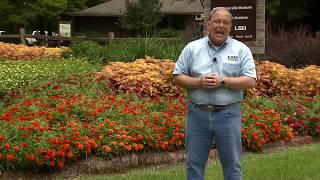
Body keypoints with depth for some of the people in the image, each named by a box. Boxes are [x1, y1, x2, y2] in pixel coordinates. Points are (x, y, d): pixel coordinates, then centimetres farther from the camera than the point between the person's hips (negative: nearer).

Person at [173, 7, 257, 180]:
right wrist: (199, 82, -14)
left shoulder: (241, 50, 2)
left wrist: (223, 81, -17)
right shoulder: (192, 48, 5)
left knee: (232, 165, 7)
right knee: (194, 164, 10)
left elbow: (250, 81, -6)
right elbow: (178, 77, 3)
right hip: (197, 113, 1)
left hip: (228, 114, -1)